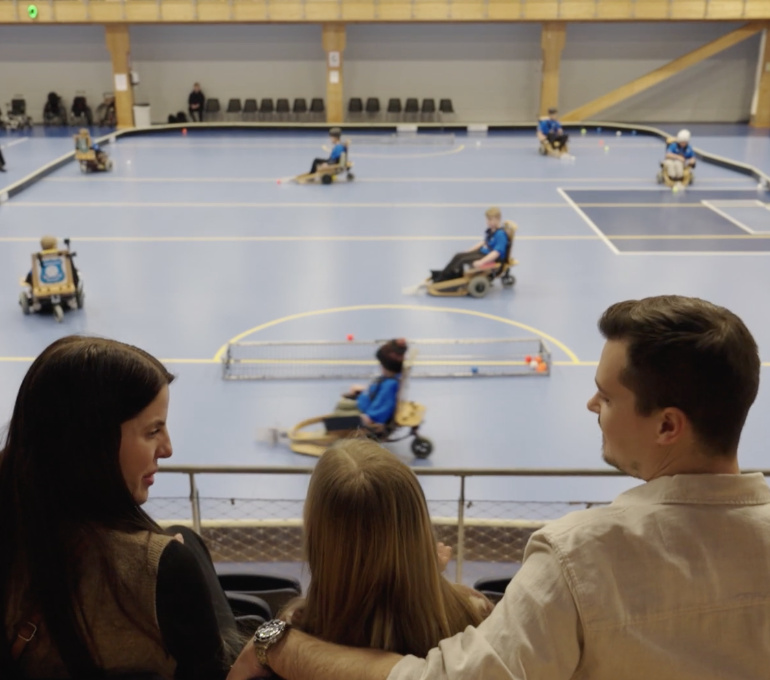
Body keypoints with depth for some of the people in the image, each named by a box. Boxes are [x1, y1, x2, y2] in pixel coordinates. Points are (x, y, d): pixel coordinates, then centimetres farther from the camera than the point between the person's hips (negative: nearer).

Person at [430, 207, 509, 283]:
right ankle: (441, 275, -2)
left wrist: (481, 262, -36)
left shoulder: (500, 234, -24)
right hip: (482, 252, 10)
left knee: (463, 260, -19)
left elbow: (497, 252, -31)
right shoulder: (490, 230, 6)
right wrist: (468, 251, 16)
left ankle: (441, 279, -12)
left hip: (491, 258, -10)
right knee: (459, 256, -2)